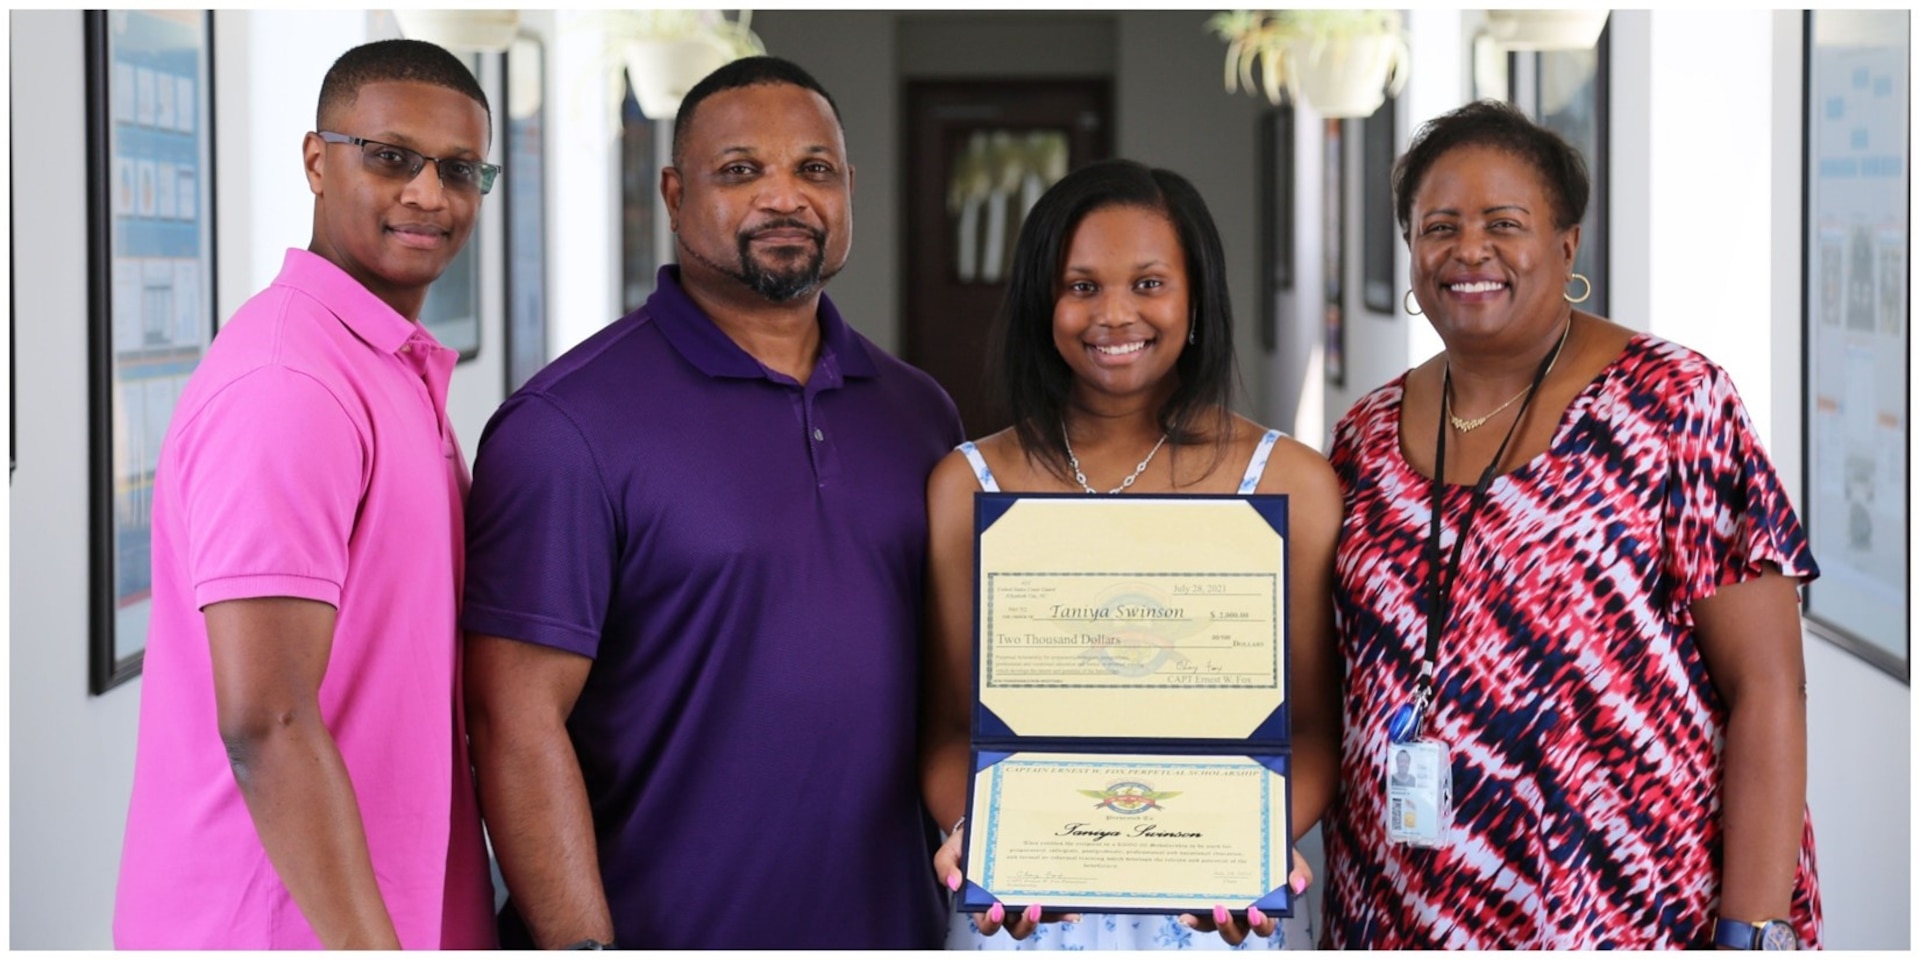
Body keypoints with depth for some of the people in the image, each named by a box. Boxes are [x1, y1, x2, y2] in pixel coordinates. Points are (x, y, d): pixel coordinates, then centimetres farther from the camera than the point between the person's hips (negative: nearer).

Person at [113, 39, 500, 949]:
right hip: (296, 931, -9)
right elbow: (266, 723, -24)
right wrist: (371, 946, -25)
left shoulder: (405, 375, 13)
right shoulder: (287, 386, -18)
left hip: (411, 910, 9)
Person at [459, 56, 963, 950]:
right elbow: (516, 723, -14)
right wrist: (583, 946, -18)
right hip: (664, 929, -5)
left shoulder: (918, 410, 9)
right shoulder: (572, 422, -9)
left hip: (889, 923, 5)